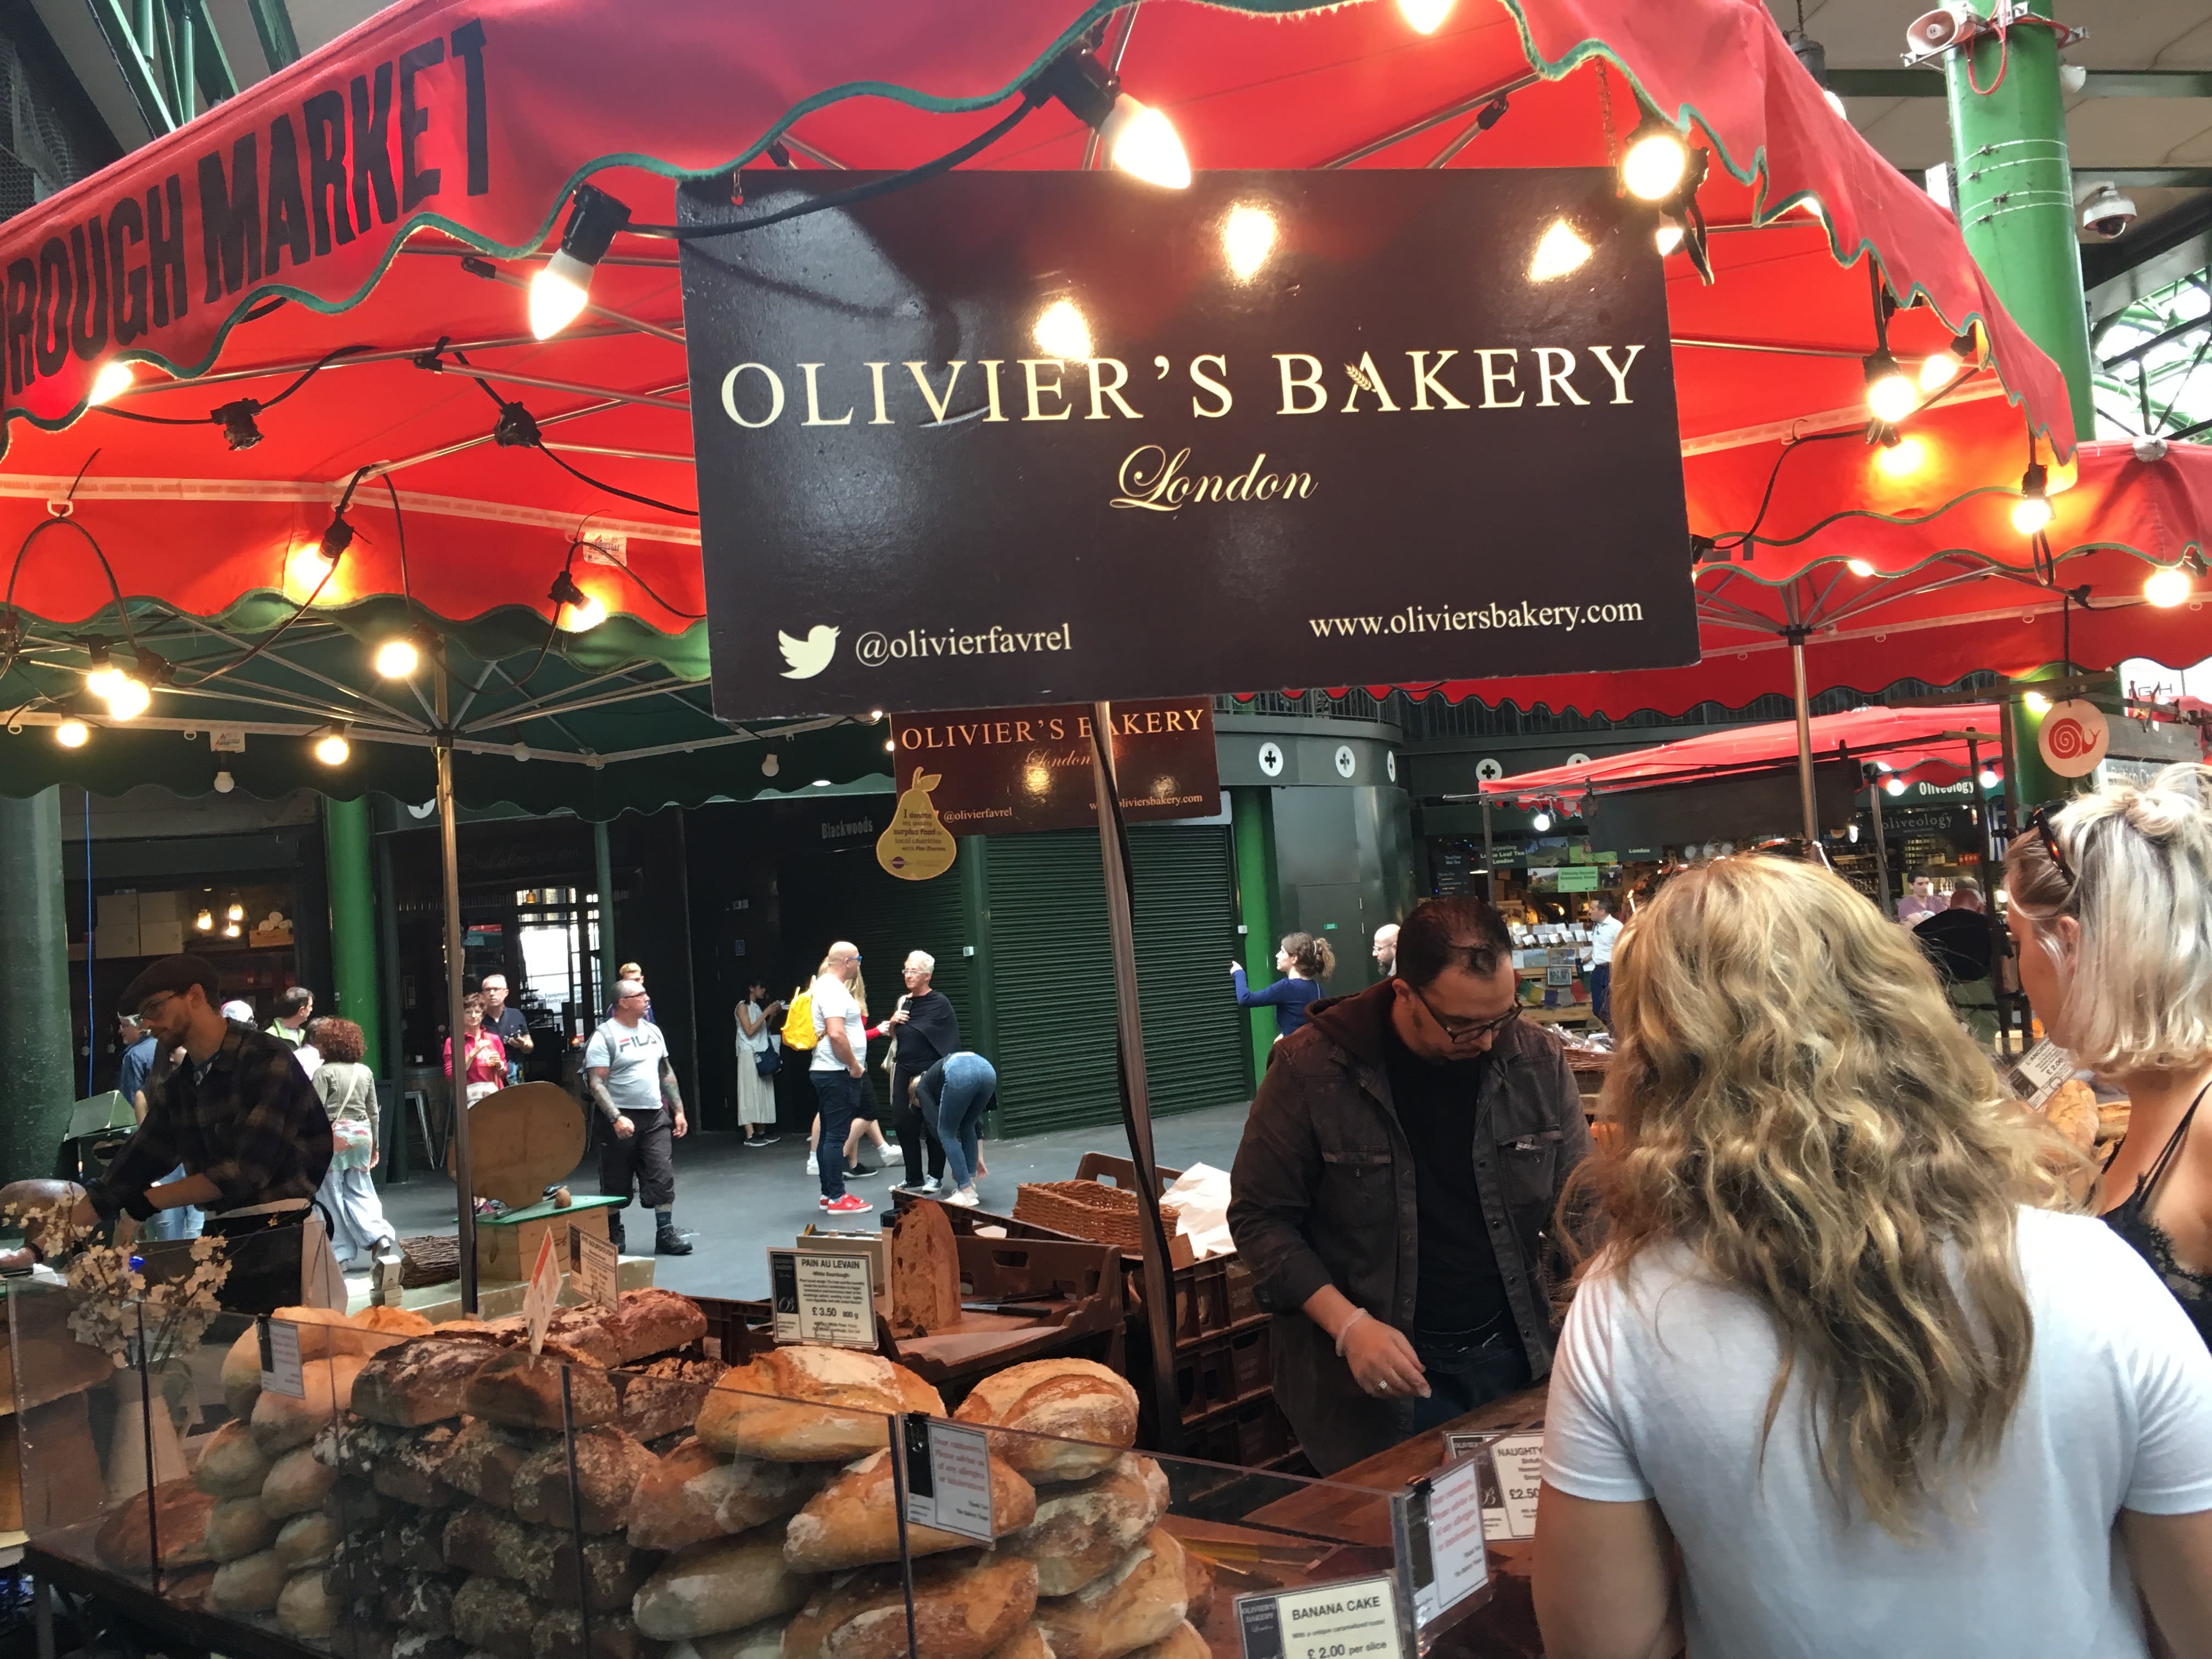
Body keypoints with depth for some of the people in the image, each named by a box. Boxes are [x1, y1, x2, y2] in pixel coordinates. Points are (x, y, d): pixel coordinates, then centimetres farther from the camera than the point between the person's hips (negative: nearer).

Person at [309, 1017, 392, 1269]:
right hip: (362, 1134, 5)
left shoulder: (324, 1072, -8)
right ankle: (378, 1234, -5)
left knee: (332, 1196, 4)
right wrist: (374, 1145, 19)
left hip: (333, 1135, -5)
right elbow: (373, 1113, 12)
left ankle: (340, 1252, 6)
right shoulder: (365, 1072, 8)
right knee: (359, 1191, 13)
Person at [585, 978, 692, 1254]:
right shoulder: (604, 1036, -10)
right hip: (623, 1119, -5)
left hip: (656, 1117, 5)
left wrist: (678, 1111, 13)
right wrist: (616, 1118, -25)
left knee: (663, 1176, -3)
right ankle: (613, 1234, 21)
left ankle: (665, 1232, 2)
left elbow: (667, 1073, 18)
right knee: (617, 1183, 5)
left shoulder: (653, 1031, 11)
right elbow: (597, 1084, -15)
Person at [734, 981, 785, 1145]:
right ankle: (750, 1136, -15)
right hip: (749, 1054, -8)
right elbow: (749, 1031, -13)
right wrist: (766, 1013, -14)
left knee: (763, 1094, 4)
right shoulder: (743, 1007, -4)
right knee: (750, 1093, -11)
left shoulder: (758, 1007, 19)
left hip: (762, 1054, 8)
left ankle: (762, 1132, 5)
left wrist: (773, 1015, 7)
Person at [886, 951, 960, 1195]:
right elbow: (895, 1035, 21)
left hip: (930, 1074, -6)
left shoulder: (939, 1003, -7)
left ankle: (934, 1177, 14)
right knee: (905, 1125, 4)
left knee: (934, 1126, 1)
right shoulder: (903, 1002, 12)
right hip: (904, 1073, 6)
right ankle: (914, 1179, 13)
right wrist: (893, 1022, 5)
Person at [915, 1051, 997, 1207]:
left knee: (947, 1133, 15)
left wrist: (953, 1164, 22)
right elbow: (977, 1122, 42)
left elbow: (935, 1122, 15)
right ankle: (970, 1186, 28)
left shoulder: (922, 1088, 29)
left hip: (960, 1074, -6)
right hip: (987, 1070, 6)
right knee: (967, 1128, 29)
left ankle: (967, 1193, 11)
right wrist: (978, 1157, 49)